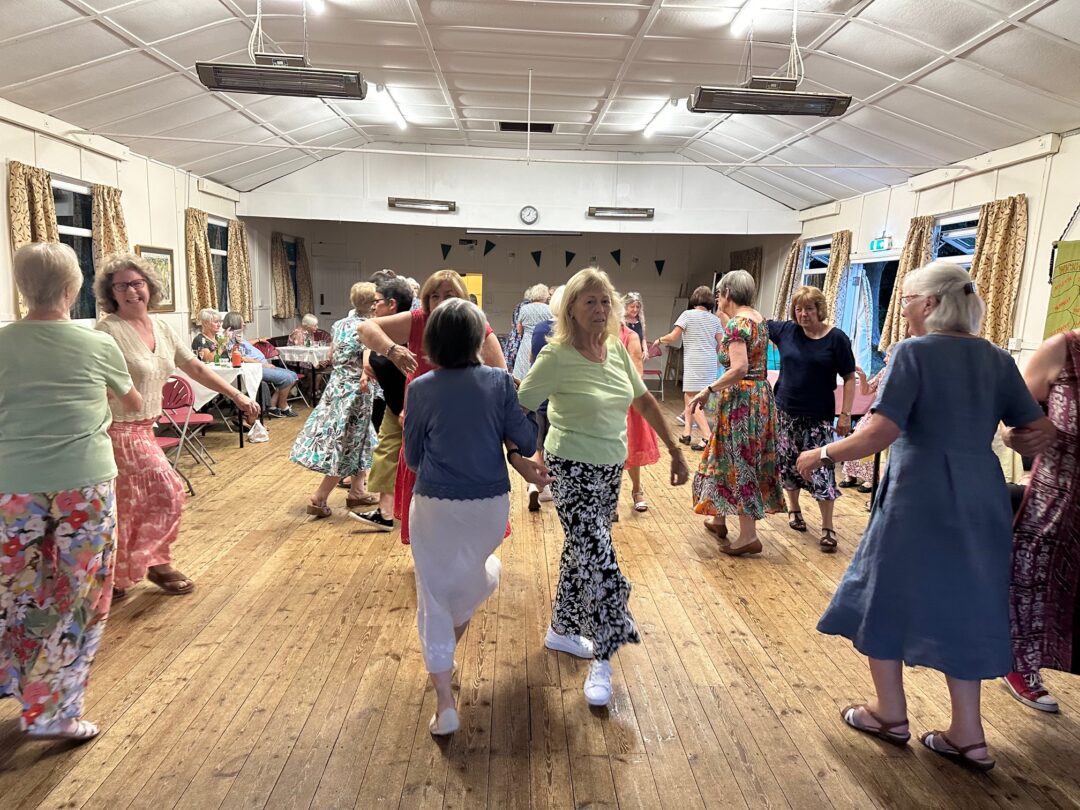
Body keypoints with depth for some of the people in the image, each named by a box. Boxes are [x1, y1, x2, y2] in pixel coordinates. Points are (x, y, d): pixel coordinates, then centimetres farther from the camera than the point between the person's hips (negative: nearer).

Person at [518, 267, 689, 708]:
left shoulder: (617, 348, 1)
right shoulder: (556, 356, -17)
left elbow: (644, 400, 9)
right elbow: (518, 407, -13)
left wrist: (675, 450, 9)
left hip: (611, 468, 7)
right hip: (573, 470, -6)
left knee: (582, 550, 19)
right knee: (600, 562, -7)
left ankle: (562, 630, 39)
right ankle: (602, 661, 9)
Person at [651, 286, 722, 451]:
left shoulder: (688, 315, -4)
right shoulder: (715, 319, 10)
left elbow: (673, 337, -6)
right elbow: (721, 345, 9)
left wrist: (659, 340, 13)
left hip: (694, 363, -6)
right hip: (710, 364, 6)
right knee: (688, 397, 17)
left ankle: (707, 437, -17)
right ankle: (687, 433, 18)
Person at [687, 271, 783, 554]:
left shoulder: (736, 323, -17)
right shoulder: (758, 318, 9)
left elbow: (739, 368, -26)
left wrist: (708, 389, -20)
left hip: (741, 399, -9)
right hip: (760, 395, 9)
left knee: (738, 462, -1)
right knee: (739, 458, 19)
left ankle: (749, 536, 5)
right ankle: (719, 520, 34)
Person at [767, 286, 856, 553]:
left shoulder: (836, 338, -7)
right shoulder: (786, 330, 1)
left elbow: (849, 378, -5)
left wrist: (845, 414, -11)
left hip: (819, 417, -3)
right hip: (785, 412, 3)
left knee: (821, 470, -6)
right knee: (788, 464, 12)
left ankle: (828, 528, 2)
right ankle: (793, 509, 34)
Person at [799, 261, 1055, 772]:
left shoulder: (914, 351, -12)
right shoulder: (996, 358, 6)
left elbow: (882, 432, -21)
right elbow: (1042, 430, 10)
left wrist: (823, 455, -10)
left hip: (918, 495, -6)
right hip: (980, 497, 6)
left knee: (885, 595, 13)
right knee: (962, 602, 17)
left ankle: (891, 714, 27)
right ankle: (968, 735, 23)